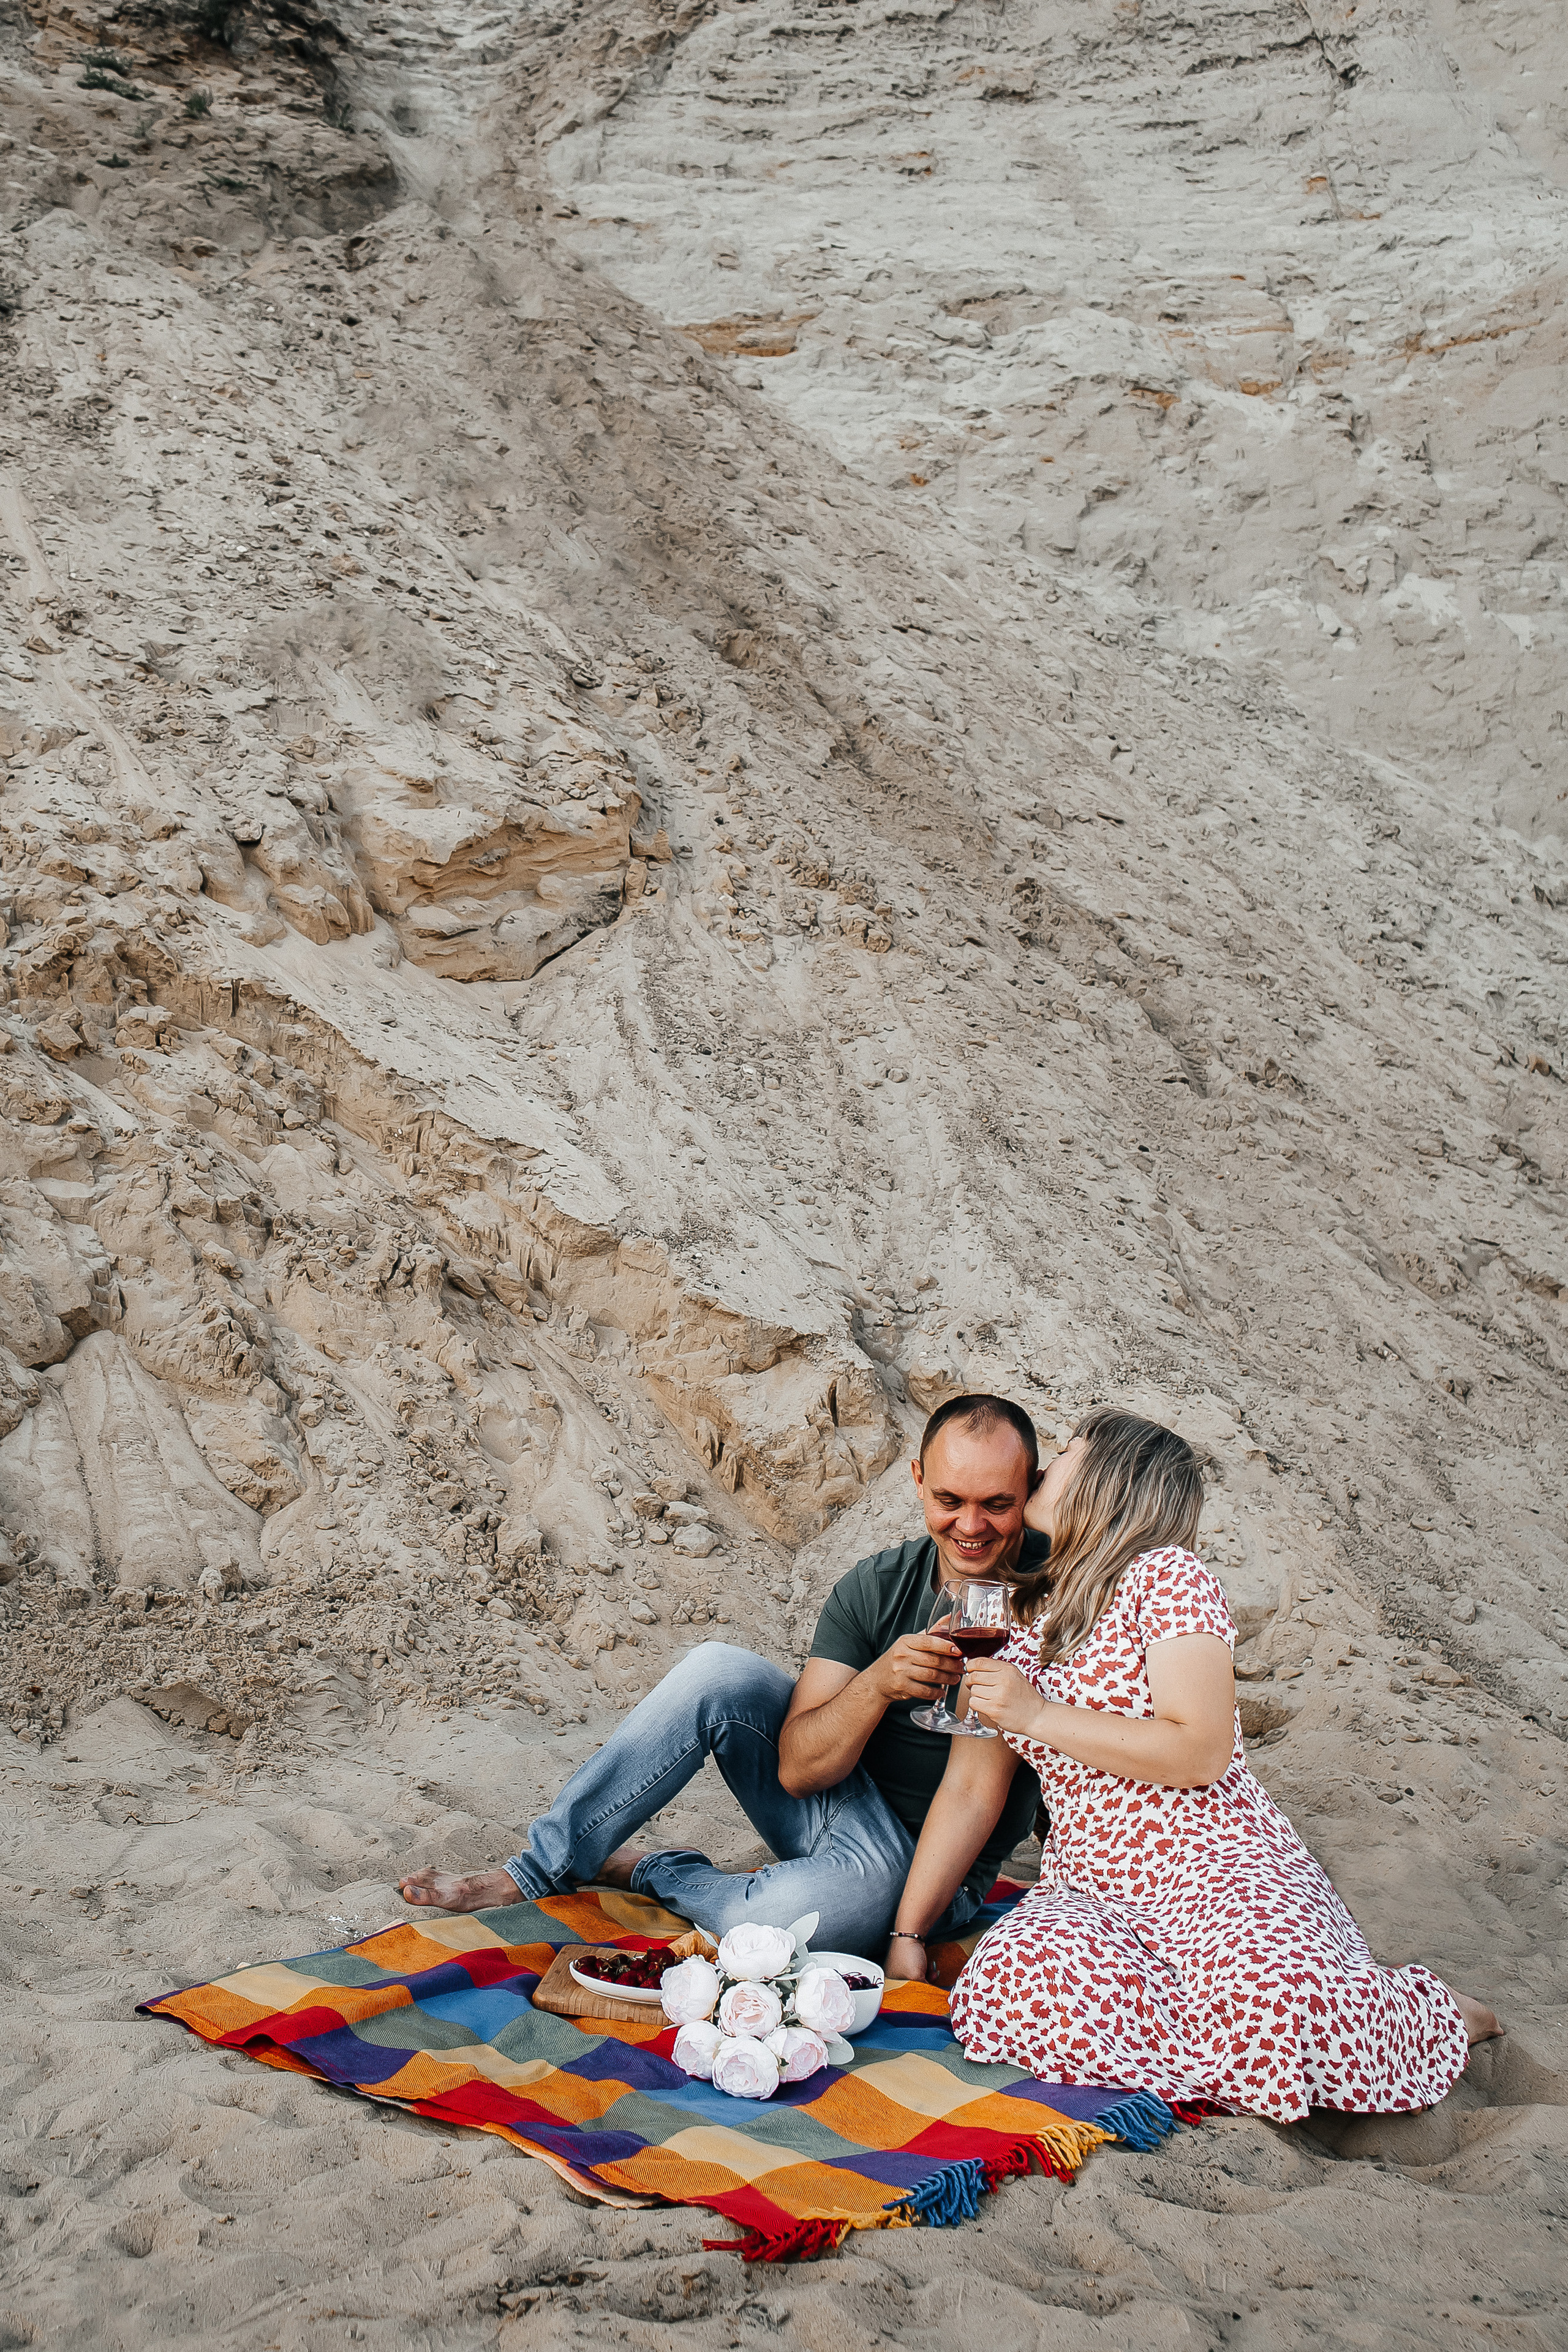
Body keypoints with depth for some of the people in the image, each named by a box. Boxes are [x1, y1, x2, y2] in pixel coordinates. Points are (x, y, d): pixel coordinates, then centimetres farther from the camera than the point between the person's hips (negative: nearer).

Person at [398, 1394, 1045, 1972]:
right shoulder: (871, 1588, -7)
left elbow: (974, 1787, -20)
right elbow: (797, 1768, -12)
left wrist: (907, 1934, -26)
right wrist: (878, 1683, -30)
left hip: (932, 1863, -4)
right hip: (834, 1803, 4)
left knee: (769, 1926, -36)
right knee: (718, 1670, -21)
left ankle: (635, 1872, -2)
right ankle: (538, 1871, -10)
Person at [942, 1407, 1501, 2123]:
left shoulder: (1164, 1577, -6)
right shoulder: (1021, 1614, 16)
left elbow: (1202, 1752, -16)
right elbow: (974, 1781, 18)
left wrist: (1036, 1715, -16)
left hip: (1212, 1867, -5)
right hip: (1088, 1891, 5)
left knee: (1273, 1996, -37)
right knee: (1010, 1982, -29)